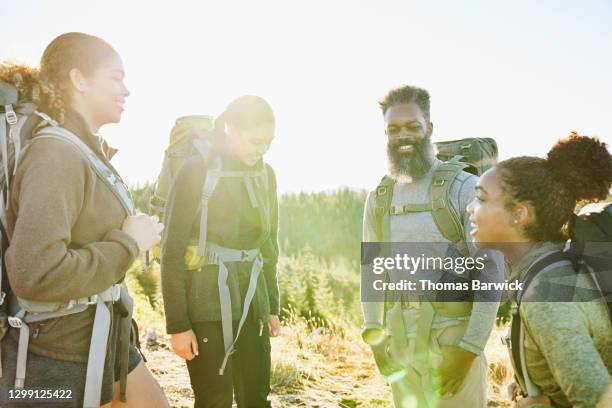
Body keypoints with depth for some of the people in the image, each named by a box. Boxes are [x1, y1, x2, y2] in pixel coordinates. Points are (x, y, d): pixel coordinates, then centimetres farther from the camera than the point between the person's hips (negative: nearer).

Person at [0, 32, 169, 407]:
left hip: (99, 340, 9)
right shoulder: (57, 154, -22)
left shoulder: (90, 152, 7)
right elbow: (36, 273, -33)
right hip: (56, 361, -9)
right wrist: (129, 243, -23)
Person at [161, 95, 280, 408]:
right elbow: (172, 252, -9)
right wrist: (177, 324, -11)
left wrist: (272, 306, 14)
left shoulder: (265, 174, 7)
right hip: (208, 304, -5)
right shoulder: (197, 170, -9)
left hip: (252, 303, 5)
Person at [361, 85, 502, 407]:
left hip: (454, 337, -4)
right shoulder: (379, 197, 4)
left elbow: (491, 273, -12)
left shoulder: (463, 187, -11)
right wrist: (374, 331, 0)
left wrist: (470, 347, -16)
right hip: (400, 341, 4)